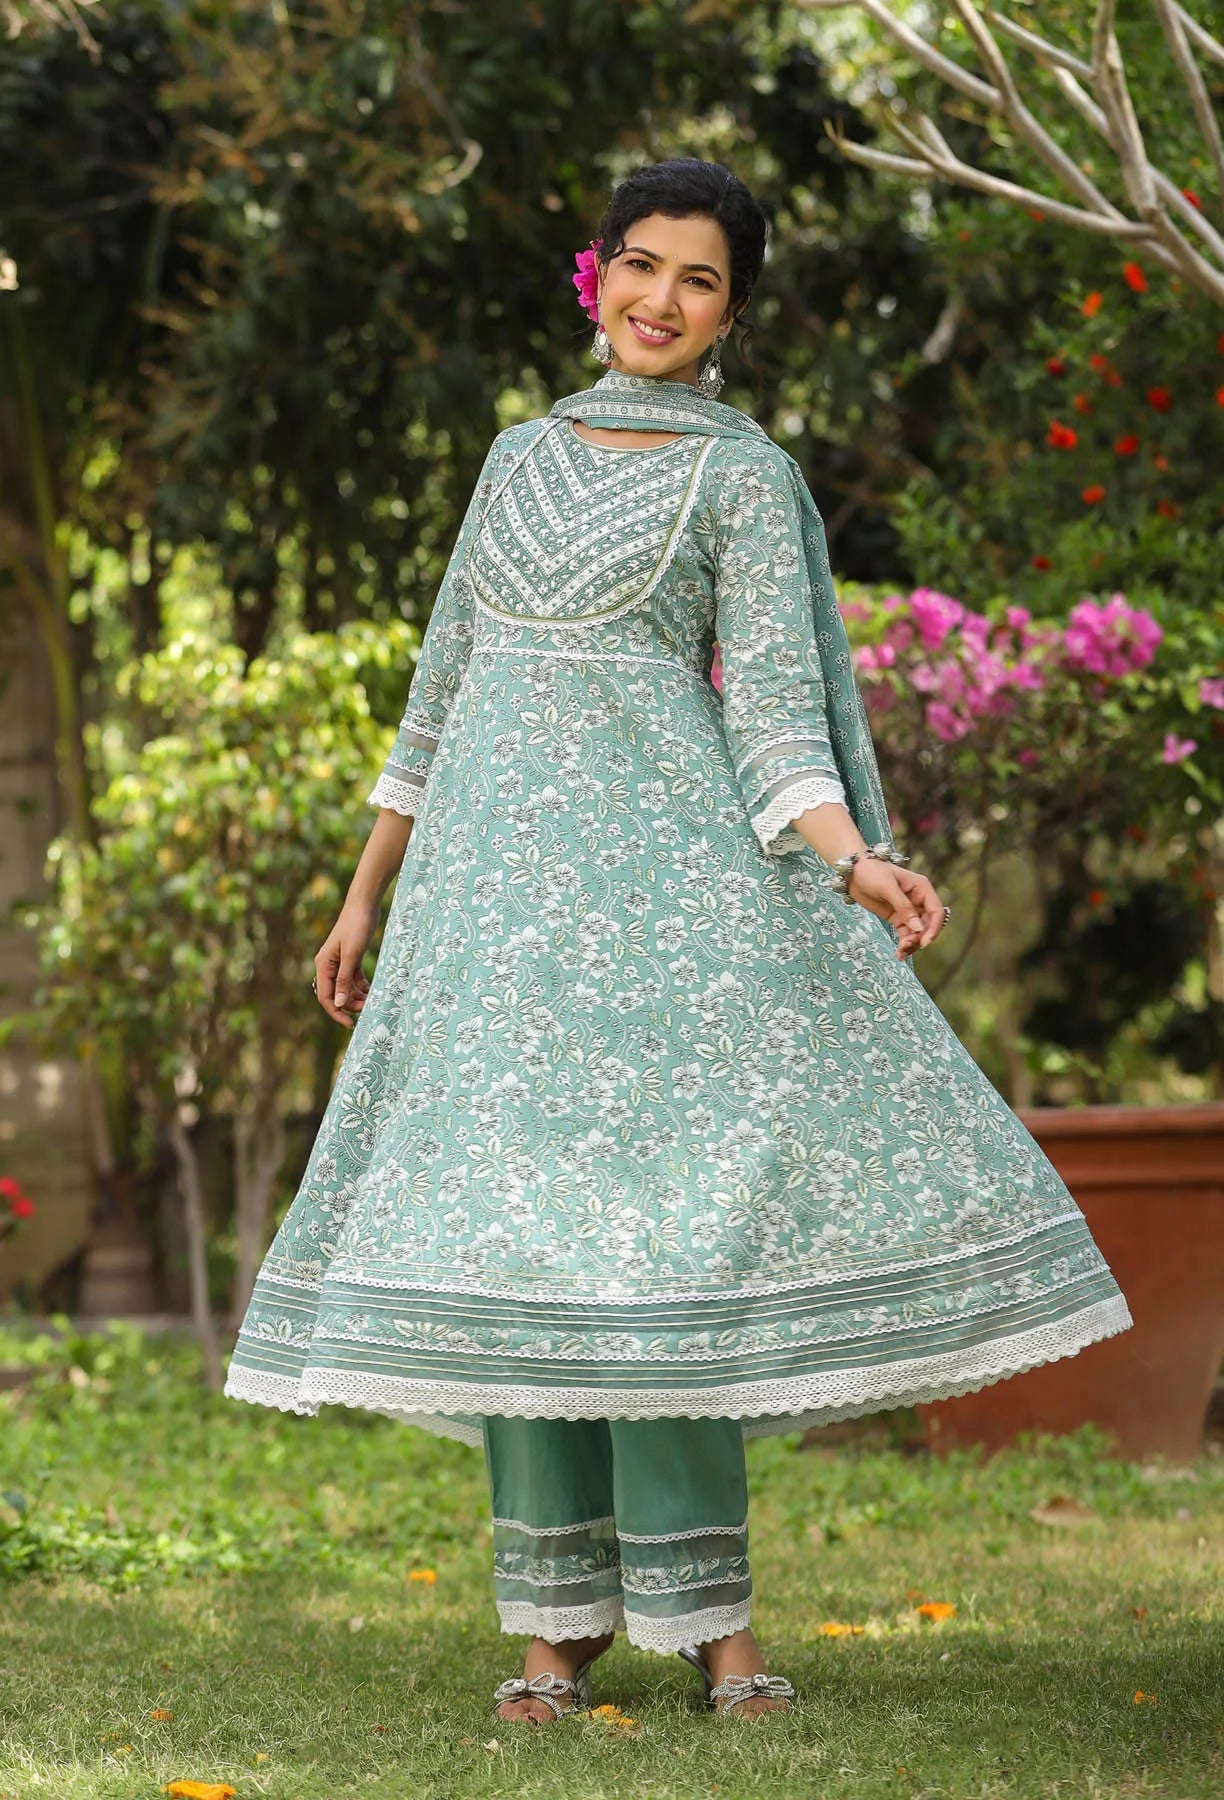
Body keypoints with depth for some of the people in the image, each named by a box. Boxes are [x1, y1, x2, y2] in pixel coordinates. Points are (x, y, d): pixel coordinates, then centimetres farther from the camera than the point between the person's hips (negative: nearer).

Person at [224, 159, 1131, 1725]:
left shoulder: (743, 472, 4)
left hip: (663, 865, -4)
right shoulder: (523, 457, 18)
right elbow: (441, 689, 20)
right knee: (508, 1227, -1)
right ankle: (557, 1619, 3)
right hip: (496, 877, 4)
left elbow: (773, 706, -5)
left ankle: (702, 1611, -8)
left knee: (657, 1215, -12)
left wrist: (851, 862, -22)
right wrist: (368, 893, 19)